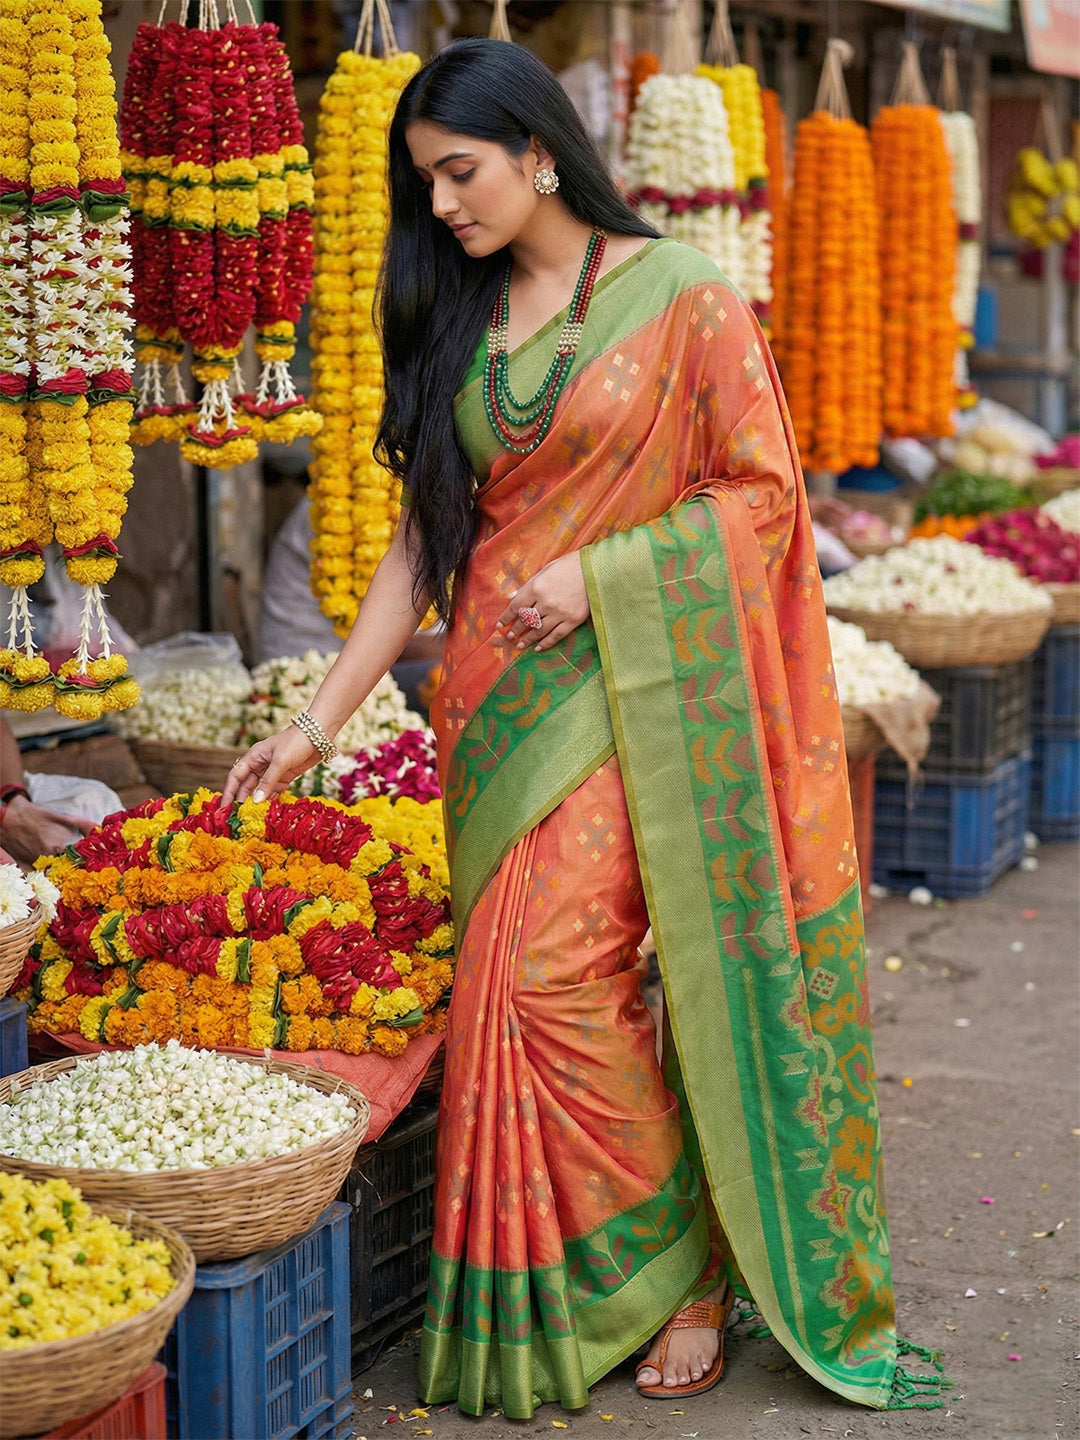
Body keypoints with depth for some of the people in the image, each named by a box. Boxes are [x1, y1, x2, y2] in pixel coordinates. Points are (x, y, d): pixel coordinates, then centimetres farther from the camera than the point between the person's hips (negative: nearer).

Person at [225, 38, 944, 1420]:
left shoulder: (681, 296, -5)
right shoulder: (459, 317, 11)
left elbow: (761, 488, -4)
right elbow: (426, 531, 12)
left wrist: (598, 573, -14)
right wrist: (318, 718, 8)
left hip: (629, 686, -5)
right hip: (497, 694, 6)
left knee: (550, 979, -11)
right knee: (525, 986, 3)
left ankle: (689, 1269, 8)